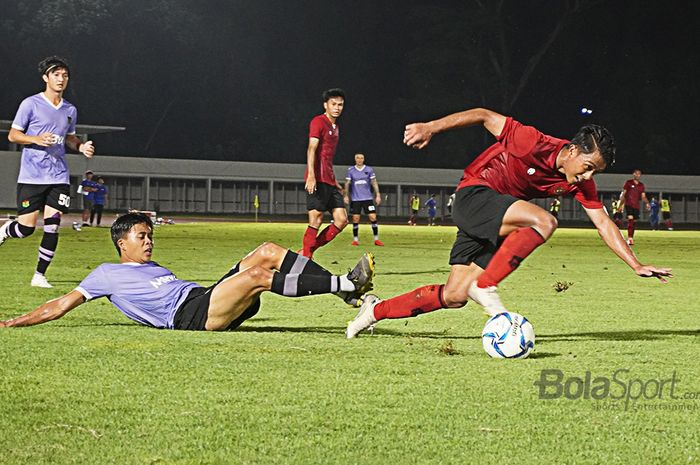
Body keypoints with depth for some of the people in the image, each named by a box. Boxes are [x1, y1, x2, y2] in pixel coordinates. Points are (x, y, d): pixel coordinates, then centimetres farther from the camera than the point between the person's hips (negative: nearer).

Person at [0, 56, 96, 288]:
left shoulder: (70, 110, 12)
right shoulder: (30, 104, -4)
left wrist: (81, 146, 4)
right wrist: (36, 139, -20)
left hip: (58, 177, 4)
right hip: (31, 176, -4)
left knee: (52, 227, -4)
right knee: (27, 227, -6)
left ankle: (40, 275, 7)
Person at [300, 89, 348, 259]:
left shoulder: (335, 127, 21)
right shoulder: (318, 122, -6)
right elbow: (312, 149, -17)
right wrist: (311, 176, -27)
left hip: (329, 182, 9)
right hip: (317, 180, -9)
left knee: (342, 220, 2)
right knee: (315, 221, -9)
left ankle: (307, 251, 7)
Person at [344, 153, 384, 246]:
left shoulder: (369, 170, 5)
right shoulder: (350, 170, 5)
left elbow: (374, 183, 7)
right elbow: (347, 183, 7)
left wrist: (378, 195, 0)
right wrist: (346, 195, -3)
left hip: (368, 198, 0)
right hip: (355, 199, 0)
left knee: (373, 217, -6)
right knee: (355, 218, -3)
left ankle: (376, 239, 1)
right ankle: (355, 239, 7)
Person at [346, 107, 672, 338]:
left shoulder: (581, 183, -4)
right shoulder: (535, 144, -23)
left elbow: (604, 223, 0)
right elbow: (485, 116, -15)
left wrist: (637, 266, -6)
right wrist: (431, 128, -18)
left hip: (495, 225, 8)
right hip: (473, 196, -7)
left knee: (454, 296, -1)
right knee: (544, 221, -31)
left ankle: (376, 310, 15)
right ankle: (486, 286, -25)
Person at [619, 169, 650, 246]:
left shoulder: (641, 185, 12)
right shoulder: (628, 183, 0)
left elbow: (643, 196, 11)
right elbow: (623, 194, 2)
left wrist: (647, 203, -7)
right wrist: (621, 204, -2)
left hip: (636, 206, 5)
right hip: (628, 204, -5)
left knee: (634, 222, 8)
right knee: (630, 219, -21)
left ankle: (631, 238, 17)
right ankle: (630, 238, -25)